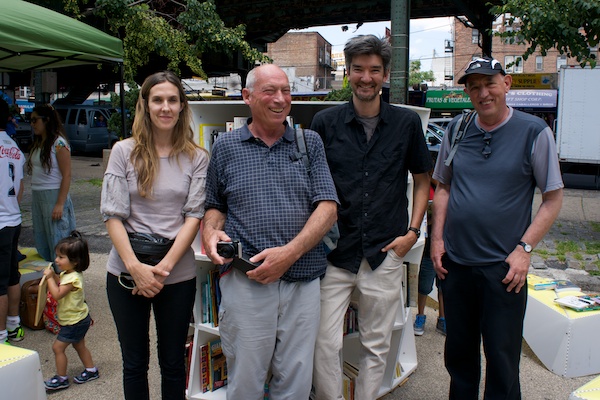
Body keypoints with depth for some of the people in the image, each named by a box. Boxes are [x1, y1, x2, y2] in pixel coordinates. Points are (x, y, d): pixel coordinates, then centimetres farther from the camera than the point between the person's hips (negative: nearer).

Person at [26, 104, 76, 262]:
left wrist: (60, 203, -19)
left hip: (53, 196, -8)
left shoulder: (59, 143, -11)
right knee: (41, 242, 13)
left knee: (57, 243, -2)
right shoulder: (37, 143, 13)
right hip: (37, 196, 8)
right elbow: (34, 171, 15)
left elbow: (66, 175, -15)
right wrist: (35, 198, 8)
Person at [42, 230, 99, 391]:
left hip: (74, 322, -10)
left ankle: (61, 379, 11)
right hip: (78, 319, 10)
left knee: (58, 347, -2)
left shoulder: (72, 278, -28)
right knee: (79, 345, 22)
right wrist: (53, 275, 1)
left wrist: (49, 277, -25)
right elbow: (60, 285, 18)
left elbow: (57, 294, -32)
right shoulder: (68, 273, 3)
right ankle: (91, 370, 34)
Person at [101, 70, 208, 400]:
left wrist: (165, 267, -13)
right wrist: (135, 267, -14)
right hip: (126, 272, 0)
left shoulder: (196, 159, 1)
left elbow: (194, 216, -4)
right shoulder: (124, 151, 0)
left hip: (178, 274, 0)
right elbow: (113, 215, -4)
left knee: (173, 362, 13)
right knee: (134, 362, 15)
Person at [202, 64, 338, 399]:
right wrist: (211, 232, -5)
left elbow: (328, 207, -1)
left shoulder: (310, 142, 7)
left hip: (303, 279, 1)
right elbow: (215, 205, 18)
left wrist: (290, 252, -14)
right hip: (245, 280, 0)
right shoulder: (226, 146, 8)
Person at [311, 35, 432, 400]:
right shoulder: (325, 122, 0)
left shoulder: (407, 122, 2)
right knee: (325, 344, 1)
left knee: (377, 346, 13)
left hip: (385, 253, 1)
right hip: (333, 252, 0)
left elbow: (422, 180, 11)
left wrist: (413, 232, 1)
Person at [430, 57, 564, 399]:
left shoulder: (534, 132, -5)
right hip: (455, 261, 4)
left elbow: (554, 198, -3)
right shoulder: (457, 130, 5)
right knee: (458, 353, 17)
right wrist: (437, 238, 4)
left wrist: (524, 248, -11)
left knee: (502, 357, 6)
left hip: (503, 267, -3)